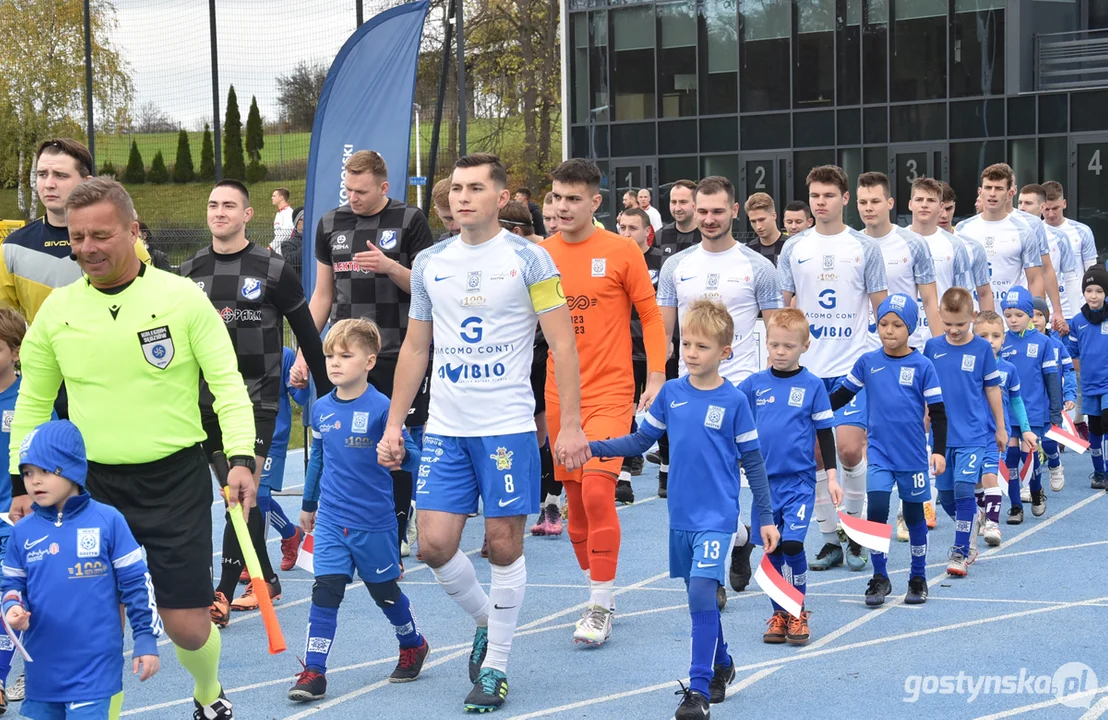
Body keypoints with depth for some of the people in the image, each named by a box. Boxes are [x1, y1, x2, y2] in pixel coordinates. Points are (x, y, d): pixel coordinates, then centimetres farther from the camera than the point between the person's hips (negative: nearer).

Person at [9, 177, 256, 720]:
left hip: (176, 480, -2)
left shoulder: (183, 297, -6)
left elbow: (228, 383, -4)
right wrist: (22, 481, 8)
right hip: (93, 485, 2)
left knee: (187, 624, 2)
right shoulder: (57, 309, 2)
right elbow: (33, 401, 12)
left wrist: (240, 458, -16)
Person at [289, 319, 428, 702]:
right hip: (330, 521, 3)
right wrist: (309, 504, 25)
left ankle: (413, 644, 38)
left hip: (374, 522, -3)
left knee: (384, 591, 14)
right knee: (324, 592, -6)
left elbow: (411, 456, -11)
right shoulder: (321, 408, 3)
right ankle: (313, 671, -5)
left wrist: (397, 452, -34)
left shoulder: (381, 408, -13)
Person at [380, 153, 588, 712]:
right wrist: (394, 424, 10)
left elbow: (562, 344, -4)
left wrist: (570, 424, -10)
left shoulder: (529, 259, -4)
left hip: (508, 427, -4)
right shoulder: (430, 263, 9)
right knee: (434, 544, -2)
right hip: (445, 429, 4)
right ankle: (485, 621, 26)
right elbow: (414, 348, 15)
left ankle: (494, 669, 13)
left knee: (504, 544, 0)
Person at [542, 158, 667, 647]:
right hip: (559, 395, 4)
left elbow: (650, 315, 1)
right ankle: (597, 598, 23)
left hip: (610, 392, -4)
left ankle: (601, 608, -8)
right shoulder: (541, 254, 6)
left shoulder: (621, 252, -4)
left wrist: (656, 378, -5)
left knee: (596, 490, -17)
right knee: (575, 498, 8)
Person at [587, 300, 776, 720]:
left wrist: (766, 519, -1)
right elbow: (641, 440, 9)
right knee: (698, 596, 14)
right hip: (680, 516, 5)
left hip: (716, 518, -4)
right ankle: (721, 666, 35)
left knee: (702, 592, -17)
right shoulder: (671, 393, 2)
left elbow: (753, 463, -1)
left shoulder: (734, 401, -7)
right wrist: (593, 447, -4)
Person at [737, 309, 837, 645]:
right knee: (771, 549, 6)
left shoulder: (813, 386, -1)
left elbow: (825, 433, 3)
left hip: (799, 480, -3)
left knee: (792, 544, -13)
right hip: (764, 480, 3)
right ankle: (779, 615, 19)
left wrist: (832, 477, 0)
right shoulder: (754, 384, 3)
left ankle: (798, 614, 3)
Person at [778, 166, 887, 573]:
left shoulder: (865, 248, 2)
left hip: (853, 366, -2)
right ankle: (830, 540, 14)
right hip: (805, 367, 2)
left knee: (850, 449, -12)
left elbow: (882, 309, 7)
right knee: (812, 455, 2)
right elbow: (785, 310, 13)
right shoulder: (793, 249, 7)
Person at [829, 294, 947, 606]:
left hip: (913, 455, -1)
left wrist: (939, 451, -9)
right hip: (879, 452, 1)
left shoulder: (922, 366, -5)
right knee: (876, 508, -12)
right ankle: (880, 578, 4)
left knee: (914, 514, 9)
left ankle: (918, 579, 25)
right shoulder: (867, 362, 1)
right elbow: (842, 395, 12)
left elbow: (938, 412, -2)